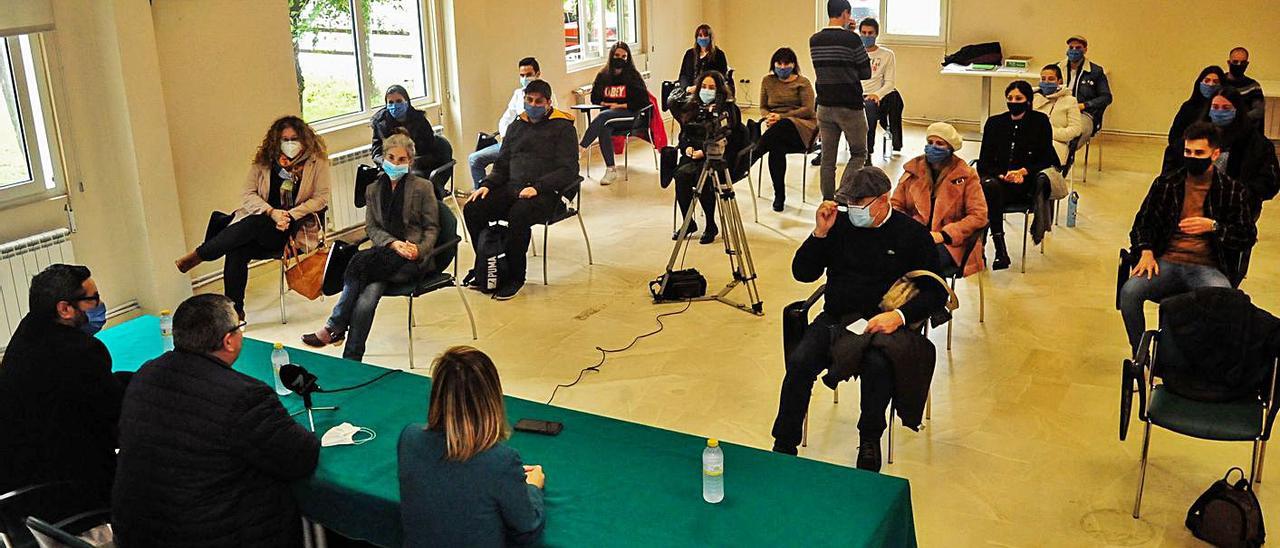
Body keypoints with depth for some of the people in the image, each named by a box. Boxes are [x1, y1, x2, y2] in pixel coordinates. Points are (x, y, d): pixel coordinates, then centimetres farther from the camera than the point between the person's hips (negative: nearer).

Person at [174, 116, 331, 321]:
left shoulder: (317, 161, 3)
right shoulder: (264, 161, 10)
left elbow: (322, 198, -3)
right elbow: (247, 194, 3)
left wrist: (290, 215, -15)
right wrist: (272, 212, -16)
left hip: (298, 227, -3)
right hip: (262, 223, 3)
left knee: (254, 224, -34)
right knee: (237, 251, -30)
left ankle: (199, 255, -17)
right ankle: (234, 310, -20)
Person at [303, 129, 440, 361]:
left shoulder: (422, 187, 5)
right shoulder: (373, 189, 16)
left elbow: (432, 228, 6)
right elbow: (371, 227, 11)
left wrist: (419, 250, -14)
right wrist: (394, 243, -9)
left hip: (414, 257, -3)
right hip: (386, 253, 4)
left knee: (361, 261, -30)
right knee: (366, 299, -28)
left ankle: (334, 328, -22)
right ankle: (351, 361, -28)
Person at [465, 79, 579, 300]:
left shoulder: (563, 128, 3)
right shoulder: (516, 126, 22)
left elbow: (568, 170, -6)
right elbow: (502, 165, 24)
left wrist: (537, 187, -18)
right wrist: (487, 185, 3)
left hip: (545, 193, -6)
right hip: (511, 188, 6)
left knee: (518, 215, -37)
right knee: (472, 209, -18)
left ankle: (515, 276, -19)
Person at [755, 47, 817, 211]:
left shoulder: (803, 82, 6)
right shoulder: (767, 81, 18)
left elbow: (808, 109, -5)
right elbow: (763, 107, 19)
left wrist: (781, 117, -15)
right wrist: (768, 117, -7)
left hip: (801, 127, -2)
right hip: (777, 130, 3)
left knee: (781, 127, -38)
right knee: (777, 147, -34)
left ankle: (748, 160, -44)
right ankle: (779, 196, -30)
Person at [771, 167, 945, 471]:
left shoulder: (913, 234, 0)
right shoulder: (841, 224, 6)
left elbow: (935, 292, 0)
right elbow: (802, 273, 7)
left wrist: (899, 316, -18)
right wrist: (820, 233, -8)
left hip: (882, 323, -2)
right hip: (835, 318, 3)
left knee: (878, 366, -34)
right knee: (799, 362, -25)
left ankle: (870, 442, -7)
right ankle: (783, 447, -11)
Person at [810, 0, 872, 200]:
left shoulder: (814, 40, 3)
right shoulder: (852, 39, -12)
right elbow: (866, 73, -5)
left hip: (824, 106, 5)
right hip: (850, 106, -5)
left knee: (828, 158, 9)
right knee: (859, 154, 9)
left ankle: (828, 201, 12)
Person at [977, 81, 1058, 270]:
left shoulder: (1040, 122, 9)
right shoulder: (994, 123, 14)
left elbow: (1046, 160, 6)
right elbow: (984, 163, 9)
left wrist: (1024, 171, -12)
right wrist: (1002, 175, -11)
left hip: (1027, 184, 0)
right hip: (997, 179, 1)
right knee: (989, 186, -35)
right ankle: (1000, 249, -36)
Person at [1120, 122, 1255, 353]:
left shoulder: (1233, 191, 7)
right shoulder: (1166, 183, 12)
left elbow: (1248, 237, 7)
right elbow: (1143, 221, 18)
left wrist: (1213, 227, -11)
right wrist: (1146, 252, -2)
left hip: (1207, 269, -1)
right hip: (1166, 263, 2)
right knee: (1129, 291, -29)